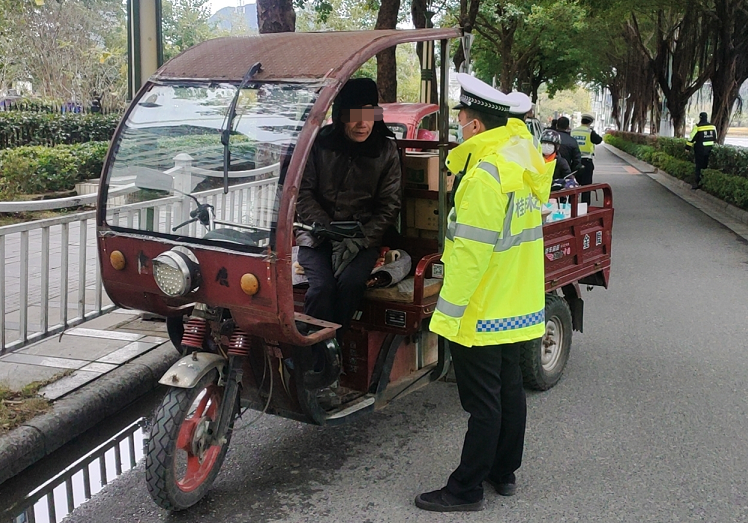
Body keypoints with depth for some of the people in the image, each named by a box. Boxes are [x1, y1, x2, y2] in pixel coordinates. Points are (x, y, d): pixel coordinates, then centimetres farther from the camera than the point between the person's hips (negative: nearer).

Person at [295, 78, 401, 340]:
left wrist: (360, 239, -13)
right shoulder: (318, 143, 0)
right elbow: (302, 193, -1)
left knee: (351, 282, -29)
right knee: (322, 286, -28)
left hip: (364, 237, 1)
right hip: (317, 234, 0)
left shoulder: (386, 151, 3)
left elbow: (389, 206, 3)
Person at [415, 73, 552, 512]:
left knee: (484, 403, 0)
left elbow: (470, 253, -25)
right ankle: (504, 472, 33)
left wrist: (448, 311, -19)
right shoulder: (524, 150, 2)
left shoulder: (486, 175, -24)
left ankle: (466, 489, 13)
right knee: (510, 389, 18)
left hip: (482, 312, -9)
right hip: (518, 308, 9)